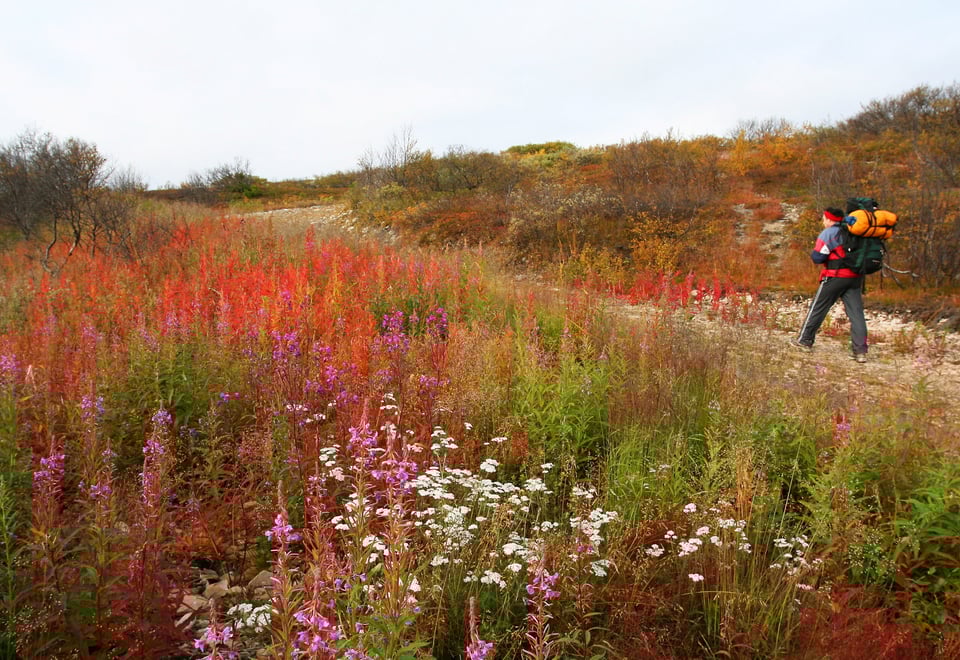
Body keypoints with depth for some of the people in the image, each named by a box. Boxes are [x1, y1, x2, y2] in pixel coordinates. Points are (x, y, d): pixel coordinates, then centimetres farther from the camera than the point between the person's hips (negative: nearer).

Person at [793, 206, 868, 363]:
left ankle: (805, 340, 17)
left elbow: (817, 257, -10)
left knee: (818, 308, 8)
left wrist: (814, 253, 9)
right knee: (856, 313, 2)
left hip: (835, 277, -5)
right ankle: (860, 350, -2)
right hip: (855, 278, 5)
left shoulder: (828, 233, -7)